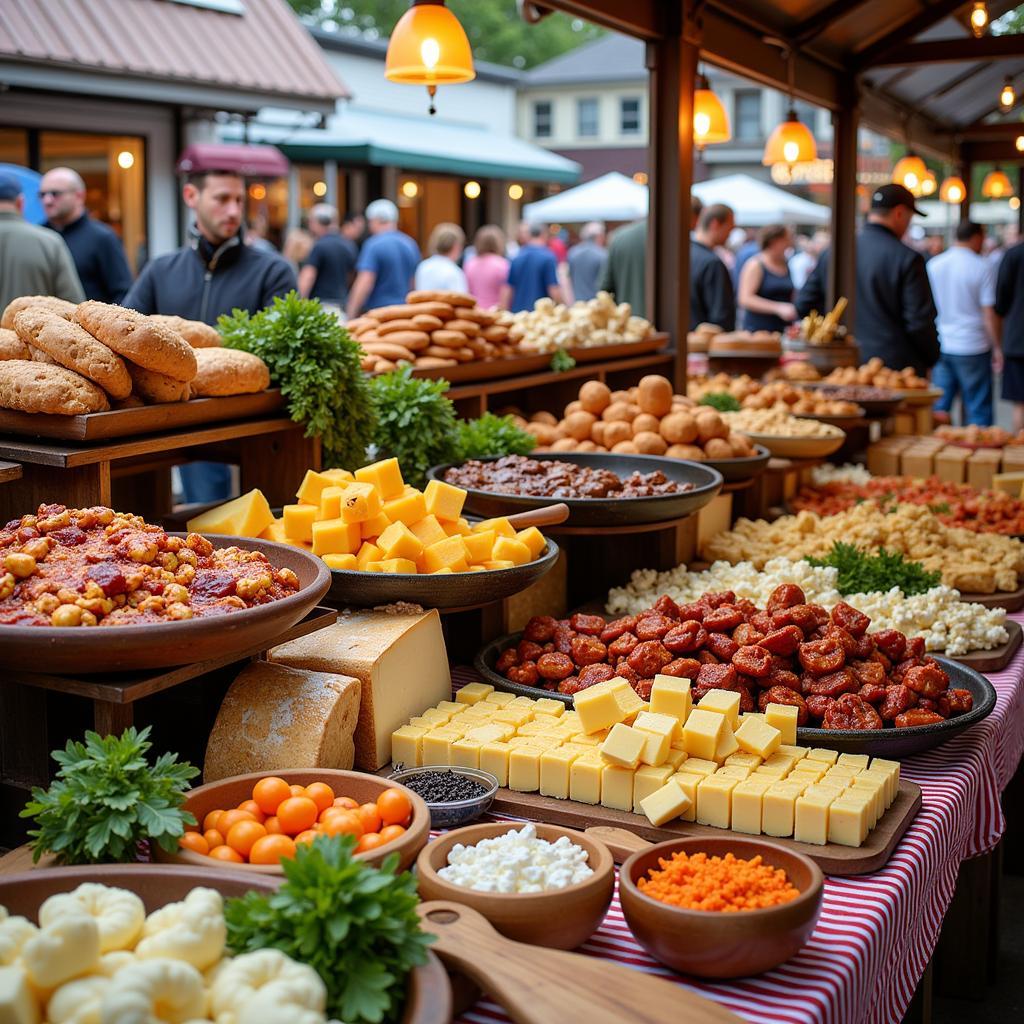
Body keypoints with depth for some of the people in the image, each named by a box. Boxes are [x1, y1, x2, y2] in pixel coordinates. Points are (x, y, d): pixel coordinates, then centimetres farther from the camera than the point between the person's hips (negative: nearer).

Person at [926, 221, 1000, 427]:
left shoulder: (933, 265, 5)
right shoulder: (983, 267, -8)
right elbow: (989, 313, -10)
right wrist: (997, 348, -2)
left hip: (940, 347, 4)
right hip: (973, 348, -4)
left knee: (939, 407, 9)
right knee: (978, 410, 5)